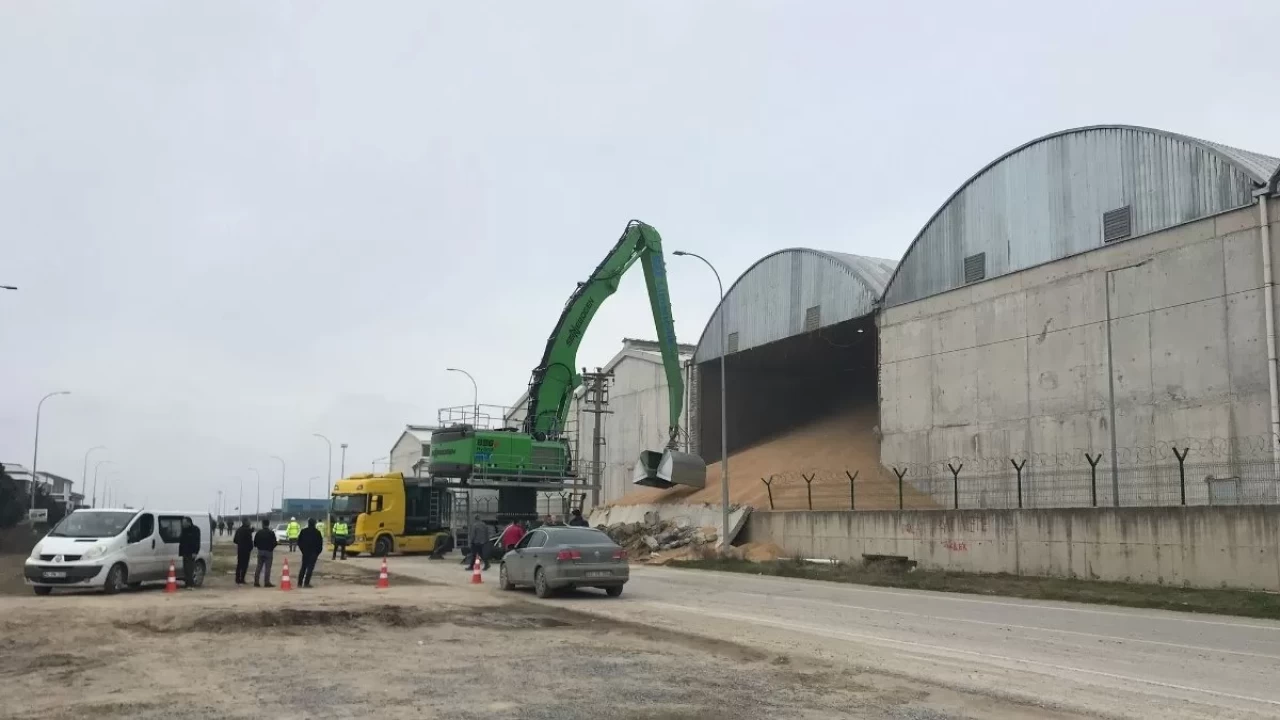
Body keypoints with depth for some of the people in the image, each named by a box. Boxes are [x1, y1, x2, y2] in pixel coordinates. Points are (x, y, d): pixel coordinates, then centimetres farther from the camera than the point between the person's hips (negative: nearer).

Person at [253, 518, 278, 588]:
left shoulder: (259, 532, 1)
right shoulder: (271, 533, -11)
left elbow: (255, 543, 3)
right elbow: (274, 543, -13)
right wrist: (277, 542, 10)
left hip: (260, 551, 4)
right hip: (268, 552, -4)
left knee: (259, 567, 12)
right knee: (267, 567, 0)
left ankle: (256, 582, 12)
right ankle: (267, 582, -1)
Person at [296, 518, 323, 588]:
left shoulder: (303, 531, 4)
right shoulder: (317, 532, -6)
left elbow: (299, 542, 7)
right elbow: (320, 544, -4)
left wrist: (302, 549, 16)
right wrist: (318, 552, 7)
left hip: (305, 552, 4)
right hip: (313, 553, -4)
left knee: (303, 567, 14)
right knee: (310, 568, -4)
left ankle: (300, 583, 11)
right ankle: (306, 583, -11)